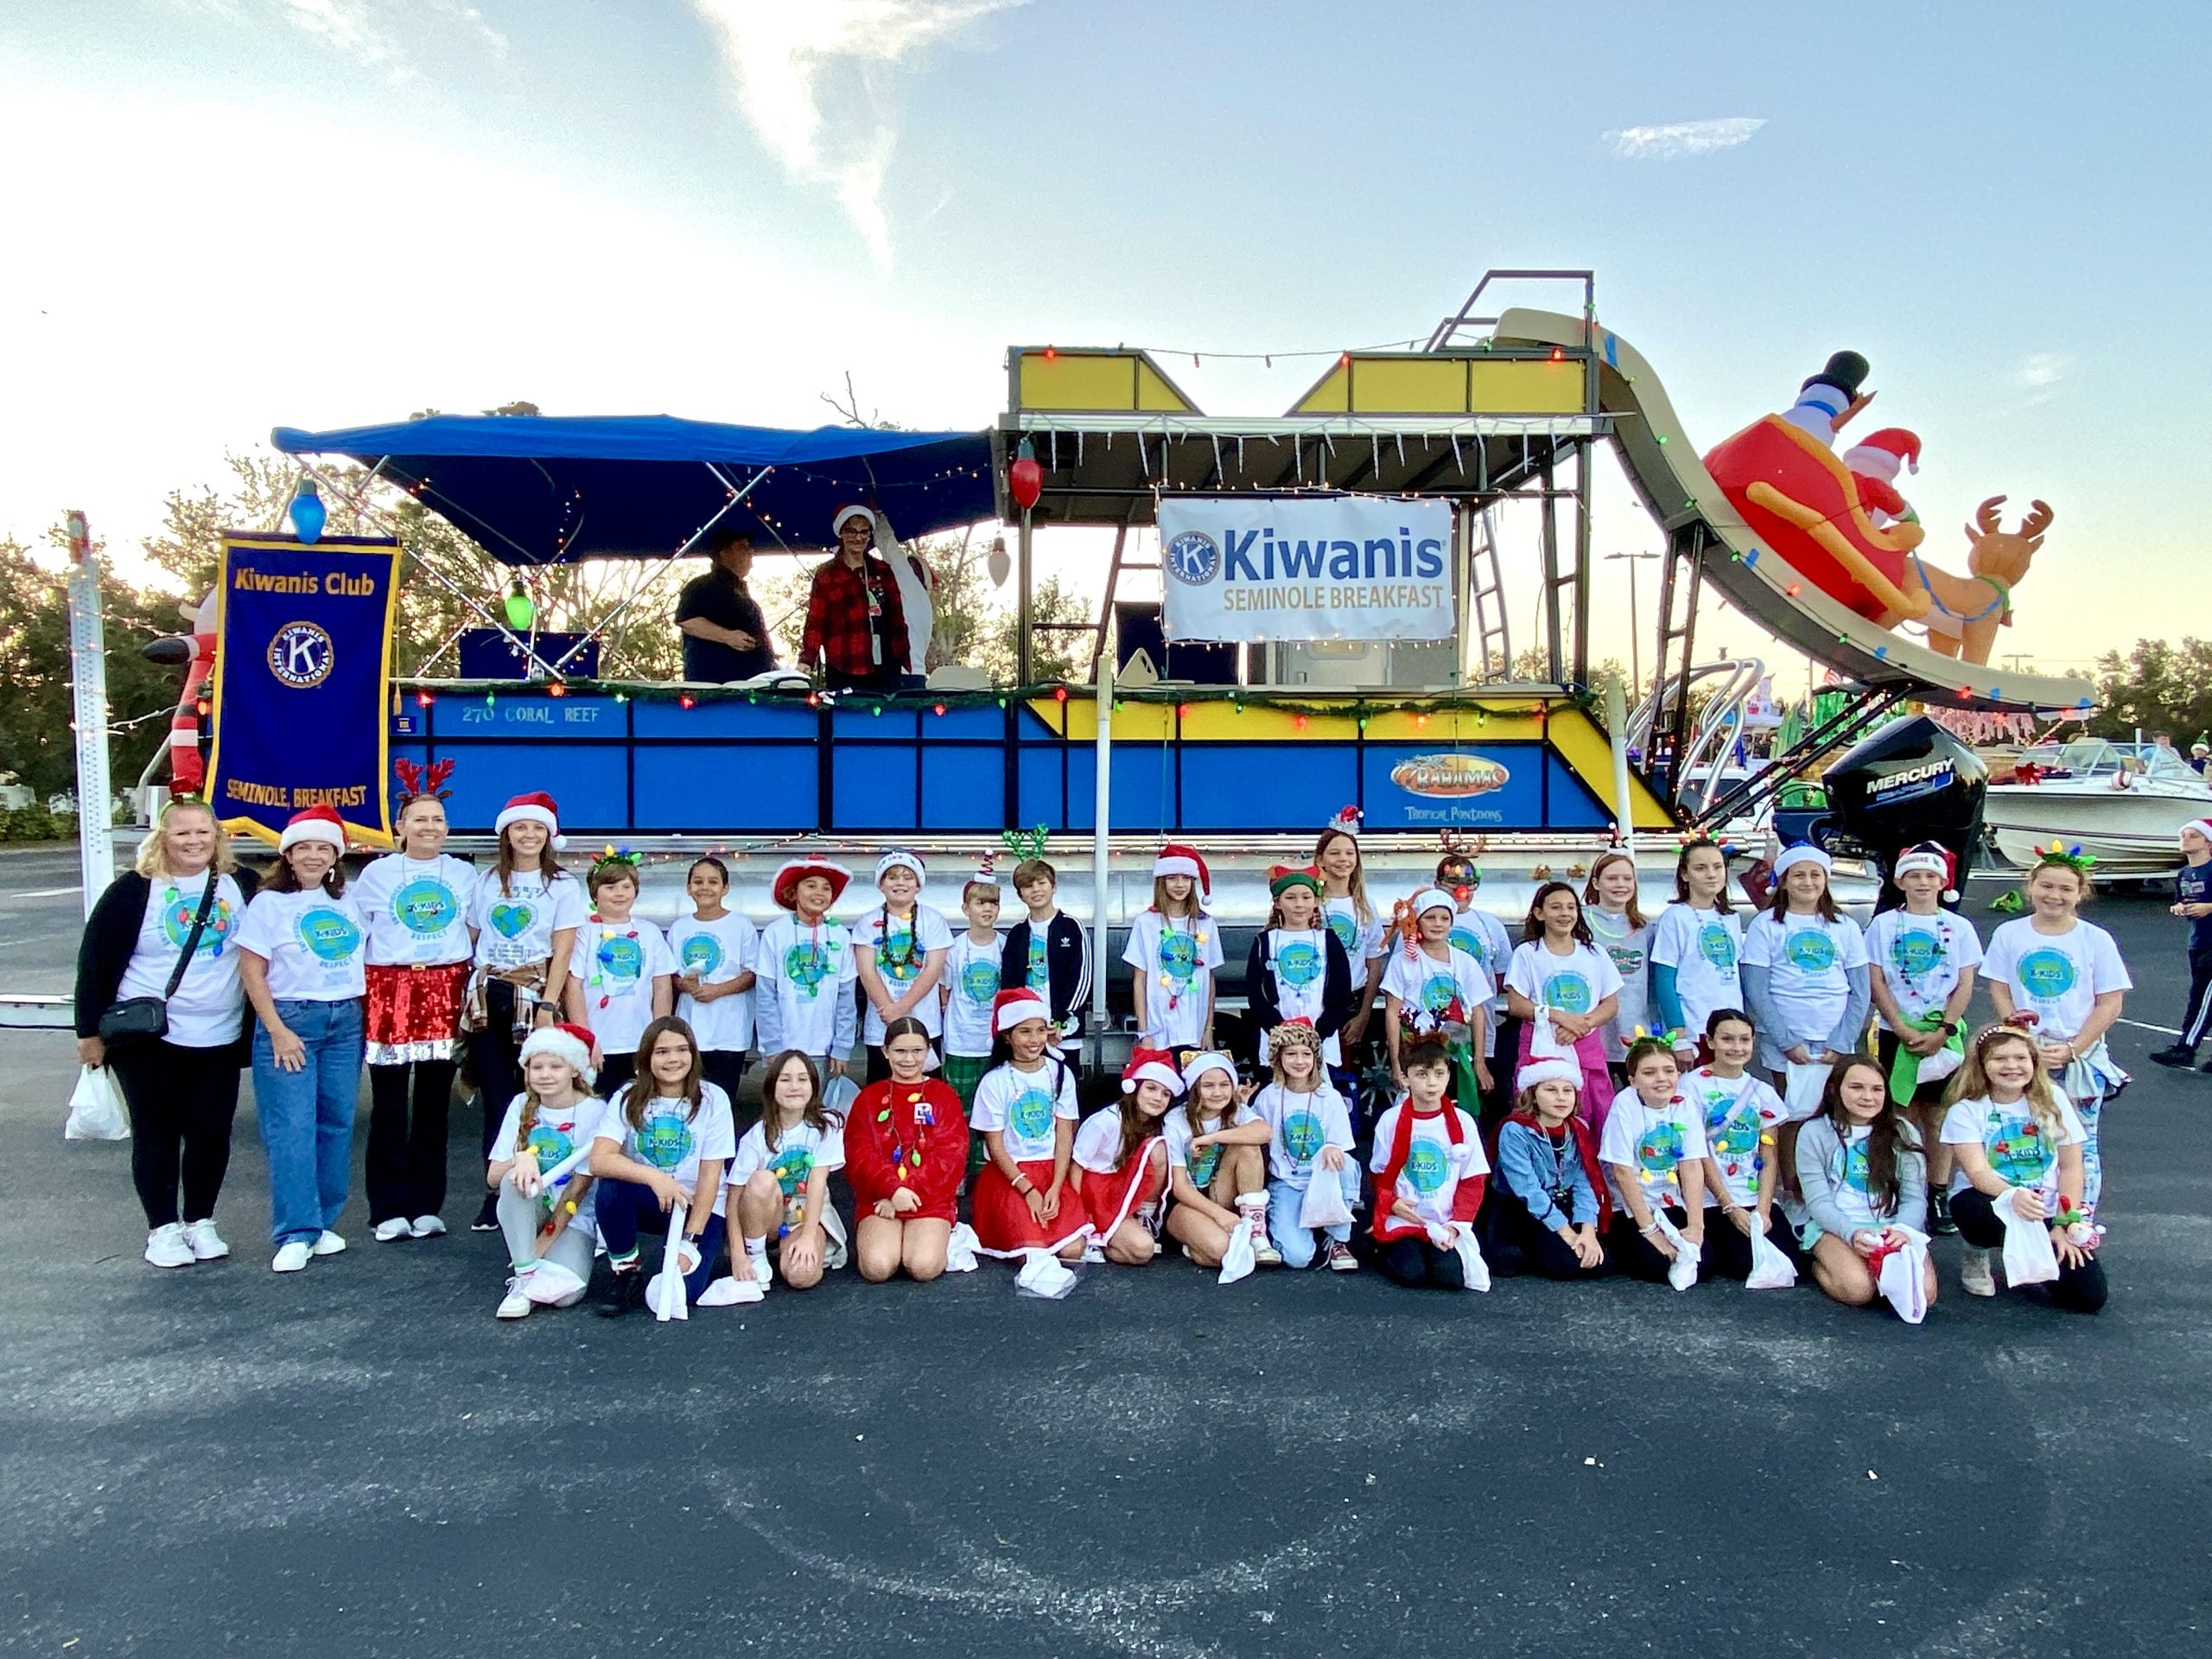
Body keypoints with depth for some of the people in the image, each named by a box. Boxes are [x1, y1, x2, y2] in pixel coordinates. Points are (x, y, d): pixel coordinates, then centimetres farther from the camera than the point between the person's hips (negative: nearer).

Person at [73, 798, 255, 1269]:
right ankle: (162, 1229, 17)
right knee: (157, 1135, 5)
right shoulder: (135, 890, -5)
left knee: (212, 1133, 4)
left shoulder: (242, 885, 2)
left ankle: (200, 1222, 21)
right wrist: (90, 1030, -3)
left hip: (219, 1039, 2)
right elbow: (94, 960, -2)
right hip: (147, 1040, -2)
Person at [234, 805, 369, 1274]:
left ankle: (321, 1224, 15)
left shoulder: (348, 902, 11)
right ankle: (296, 1234, -3)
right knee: (292, 1129, -7)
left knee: (336, 1125, 5)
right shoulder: (269, 903, -1)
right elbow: (251, 972, -4)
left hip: (346, 1023, 4)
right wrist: (277, 1031, -11)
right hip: (290, 1020, -4)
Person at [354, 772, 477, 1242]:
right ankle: (389, 1210, 8)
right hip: (388, 990, -2)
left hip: (446, 992, 2)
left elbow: (476, 933, 17)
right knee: (389, 1106, 0)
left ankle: (426, 1207, 14)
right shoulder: (377, 873, 5)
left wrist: (475, 984, 8)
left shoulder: (464, 873, 11)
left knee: (434, 1103, 6)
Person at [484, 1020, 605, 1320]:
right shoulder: (521, 1106, 0)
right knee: (515, 1179, -31)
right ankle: (524, 1275, -20)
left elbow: (580, 1185, -12)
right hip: (529, 1213, 3)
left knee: (565, 1295, -28)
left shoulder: (594, 1111, -10)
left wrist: (544, 1244, -16)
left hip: (573, 1218, -3)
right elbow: (493, 1177, -5)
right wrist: (521, 1158, -27)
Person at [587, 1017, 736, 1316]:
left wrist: (690, 1241, -18)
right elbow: (599, 1160, -21)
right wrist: (652, 1176, -37)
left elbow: (710, 1175, -11)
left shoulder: (712, 1100, -9)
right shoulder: (628, 1098, -6)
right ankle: (625, 1269, -7)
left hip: (698, 1207, -2)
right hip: (647, 1202, 2)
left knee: (680, 1290, -24)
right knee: (611, 1187, -30)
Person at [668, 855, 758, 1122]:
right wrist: (683, 984, -8)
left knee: (724, 1100, 1)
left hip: (729, 1030, -3)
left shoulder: (741, 925, -3)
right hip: (689, 1029, 3)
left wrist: (718, 990, -17)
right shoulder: (679, 928, 9)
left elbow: (753, 975, -3)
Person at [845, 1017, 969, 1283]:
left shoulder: (944, 1095, 8)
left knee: (924, 1267, -25)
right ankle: (867, 1237, 8)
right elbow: (859, 1155, 0)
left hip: (930, 1200, -1)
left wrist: (909, 1191, -14)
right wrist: (893, 1189, -17)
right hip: (879, 1200, 1)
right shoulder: (869, 1098, 11)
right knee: (878, 1267, -24)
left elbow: (950, 1155, -2)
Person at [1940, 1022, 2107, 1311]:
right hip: (1987, 1202, -3)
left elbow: (2071, 1167, 1)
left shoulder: (2053, 1101, 1)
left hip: (2045, 1212, 3)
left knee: (2090, 1296, -14)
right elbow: (1978, 1172, -19)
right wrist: (2013, 1196, -39)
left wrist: (2065, 1225, -7)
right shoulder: (1966, 1110, -8)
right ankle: (1977, 1255, -2)